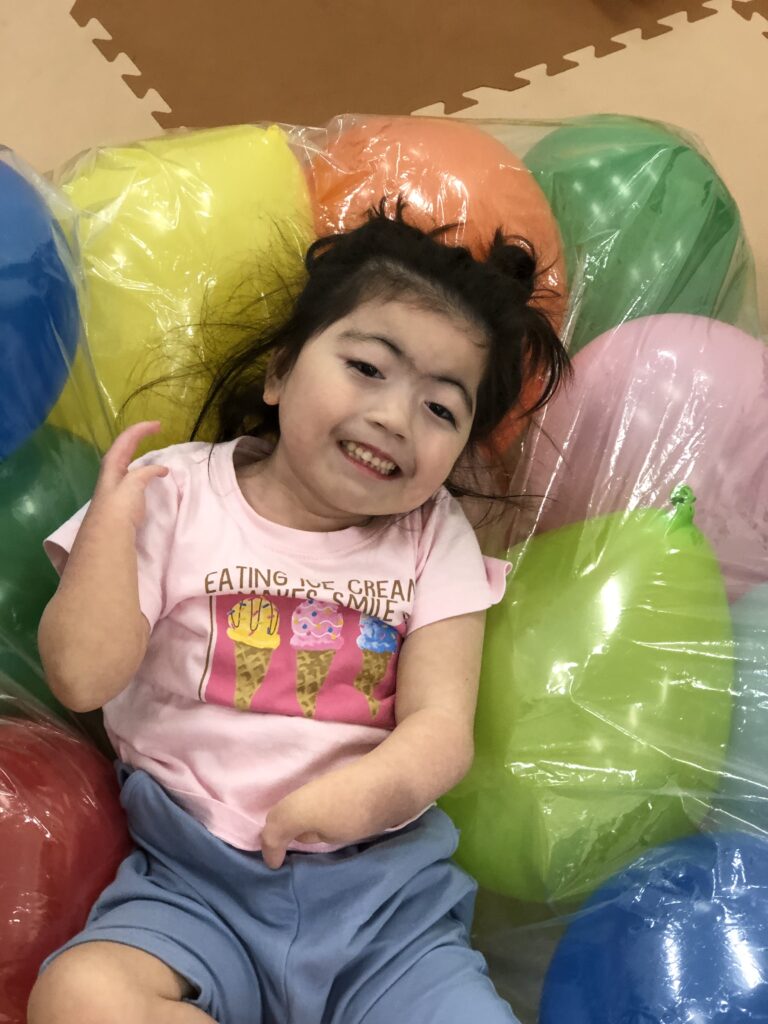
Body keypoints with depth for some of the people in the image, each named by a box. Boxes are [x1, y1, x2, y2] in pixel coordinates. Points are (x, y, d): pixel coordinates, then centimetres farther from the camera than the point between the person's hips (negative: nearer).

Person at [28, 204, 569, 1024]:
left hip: (385, 889, 0)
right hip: (197, 881, 0)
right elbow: (82, 678, -4)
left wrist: (365, 790, -23)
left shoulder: (434, 540, 6)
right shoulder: (177, 496, 2)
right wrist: (113, 517, -10)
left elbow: (442, 727, -4)